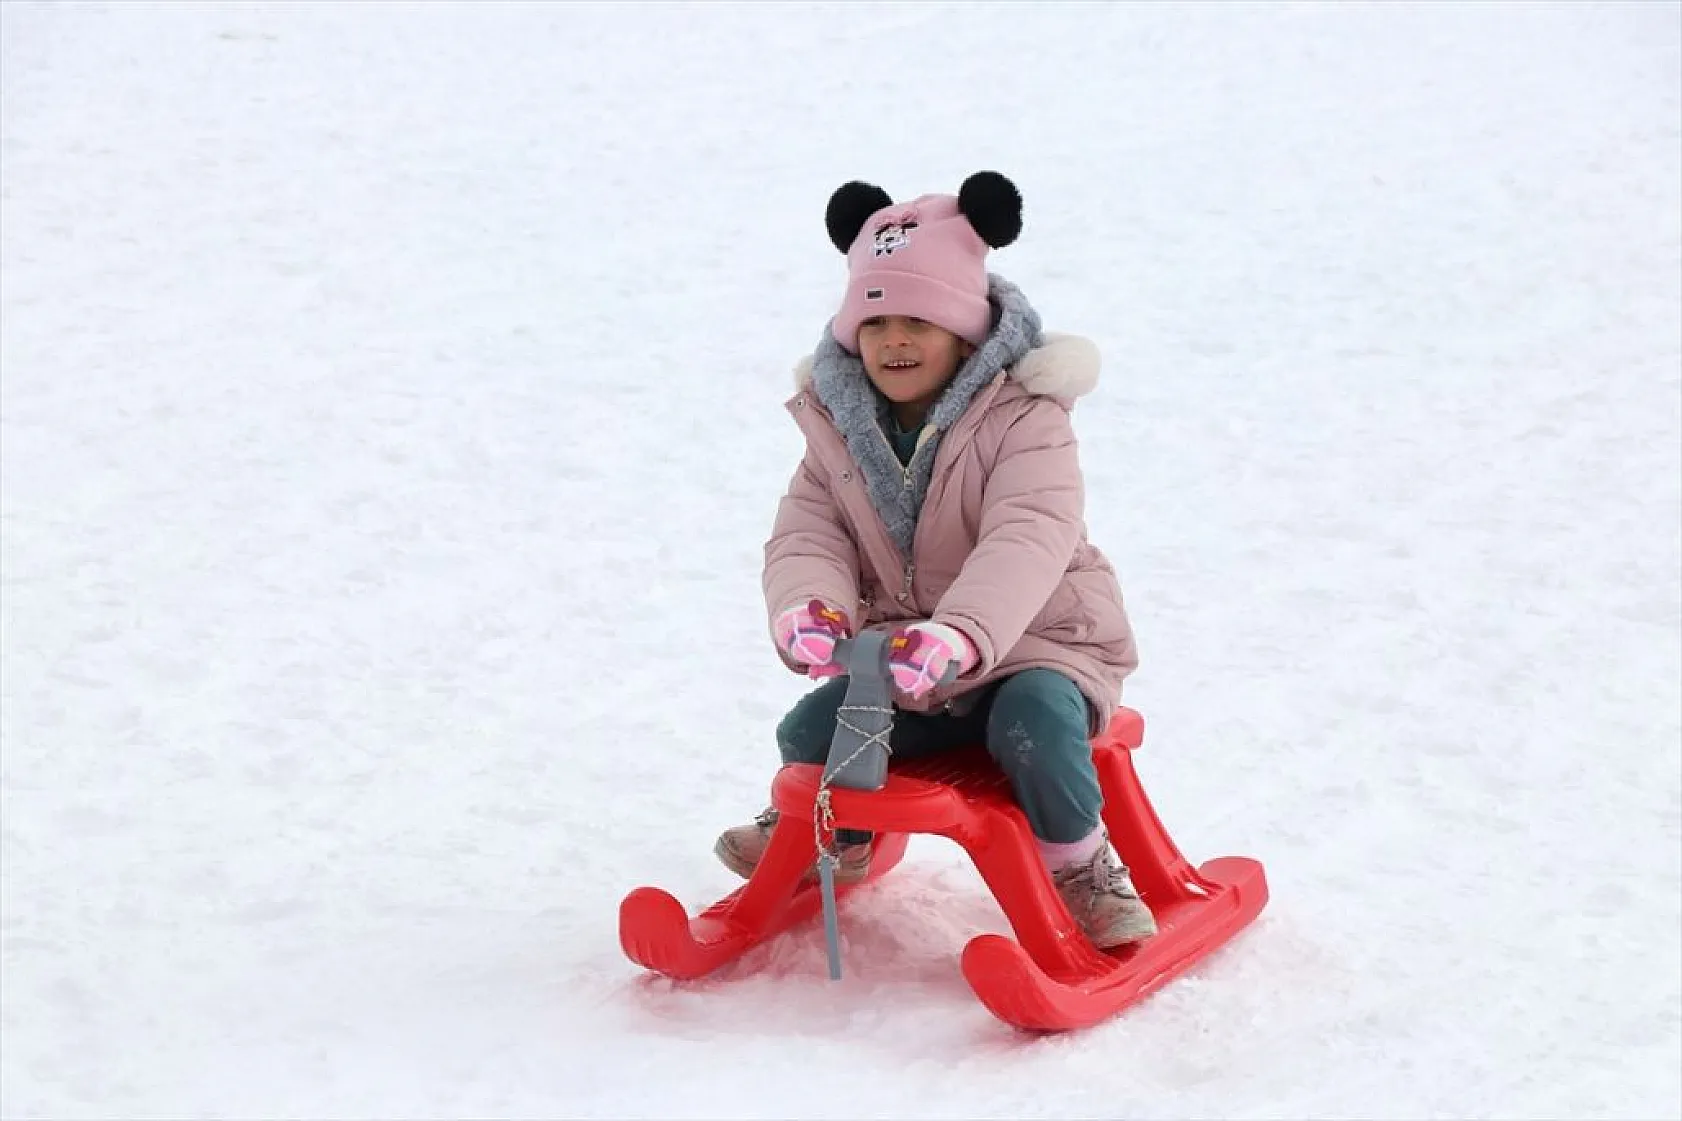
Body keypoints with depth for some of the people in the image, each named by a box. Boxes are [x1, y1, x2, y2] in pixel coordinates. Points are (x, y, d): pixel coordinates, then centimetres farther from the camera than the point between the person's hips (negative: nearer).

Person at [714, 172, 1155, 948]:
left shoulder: (1022, 419, -14)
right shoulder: (838, 429, 3)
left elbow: (1029, 539, -30)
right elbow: (805, 537, -4)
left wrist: (961, 634, -47)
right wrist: (807, 608, -30)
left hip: (1032, 640, -5)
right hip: (901, 650, 5)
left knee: (1033, 723, -35)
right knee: (809, 731, -13)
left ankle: (1081, 867, -7)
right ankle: (835, 835, 25)